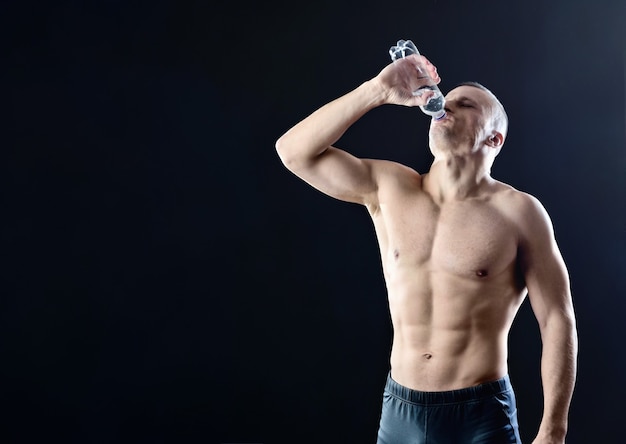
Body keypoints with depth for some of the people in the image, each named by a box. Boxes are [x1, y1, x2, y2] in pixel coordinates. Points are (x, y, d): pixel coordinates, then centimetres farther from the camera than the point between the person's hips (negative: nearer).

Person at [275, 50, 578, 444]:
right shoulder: (389, 188, 2)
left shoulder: (518, 212, -7)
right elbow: (294, 151, -3)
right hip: (400, 411, 3)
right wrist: (378, 90, -9)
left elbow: (558, 322, -5)